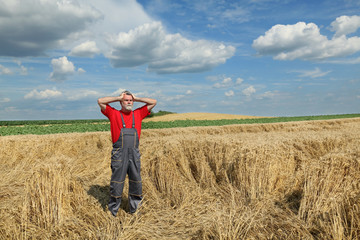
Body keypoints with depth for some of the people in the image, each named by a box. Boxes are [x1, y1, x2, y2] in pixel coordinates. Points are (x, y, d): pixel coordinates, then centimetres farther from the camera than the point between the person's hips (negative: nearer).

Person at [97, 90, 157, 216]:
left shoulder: (138, 114, 14)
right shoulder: (114, 114, 7)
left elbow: (153, 102, 15)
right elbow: (100, 101, 1)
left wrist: (136, 98, 12)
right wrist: (118, 98, 5)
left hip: (134, 154, 3)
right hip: (119, 154, -3)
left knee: (136, 181, 9)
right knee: (116, 183, 3)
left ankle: (134, 208, 25)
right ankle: (113, 210, 18)